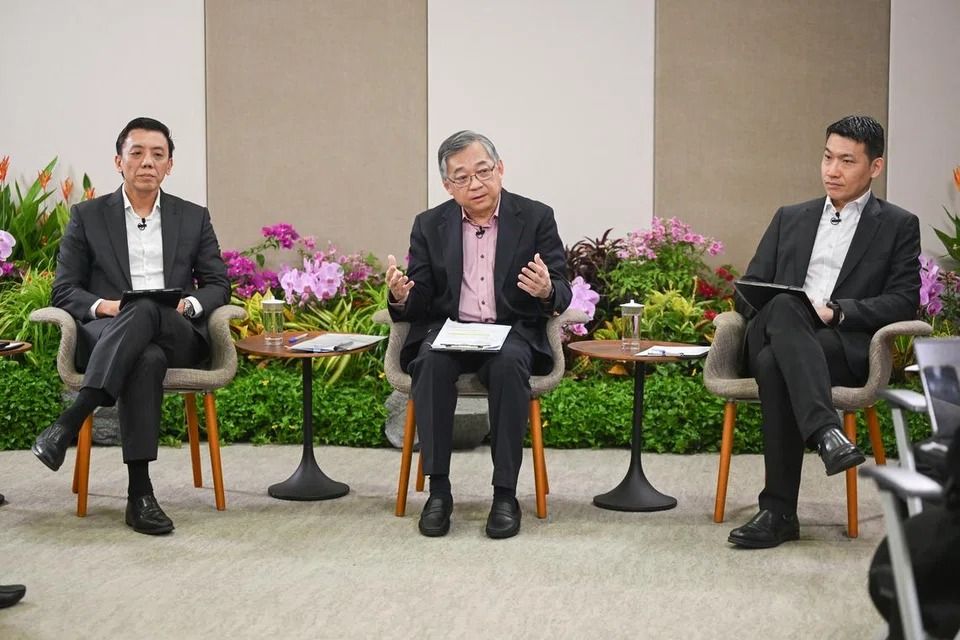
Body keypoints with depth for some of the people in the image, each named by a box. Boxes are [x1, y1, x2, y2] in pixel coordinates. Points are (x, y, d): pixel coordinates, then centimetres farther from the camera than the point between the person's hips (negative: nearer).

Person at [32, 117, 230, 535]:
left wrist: (191, 304, -9)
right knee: (146, 358, -40)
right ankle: (139, 493, -46)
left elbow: (218, 284, 16)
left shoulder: (194, 218, 18)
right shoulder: (87, 216, 13)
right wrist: (101, 306, -14)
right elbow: (64, 290, 9)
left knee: (145, 310, -38)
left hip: (179, 337, 1)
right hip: (104, 335, -1)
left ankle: (70, 422, -46)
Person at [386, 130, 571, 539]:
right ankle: (438, 490, -25)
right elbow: (419, 303, 5)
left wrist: (547, 291, -26)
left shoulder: (535, 218, 3)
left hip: (512, 332, -1)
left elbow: (562, 294, -1)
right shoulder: (430, 225, 8)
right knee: (431, 362, -32)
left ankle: (505, 493, -29)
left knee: (509, 364, -35)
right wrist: (401, 297, -20)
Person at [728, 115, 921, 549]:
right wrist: (778, 308, -5)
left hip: (847, 348, -3)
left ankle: (779, 511, -40)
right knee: (783, 308, -36)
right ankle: (826, 432, -48)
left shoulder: (898, 226, 14)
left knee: (774, 365, -37)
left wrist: (836, 312, -13)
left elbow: (903, 302, 2)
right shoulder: (790, 219, 26)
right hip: (770, 337, 3)